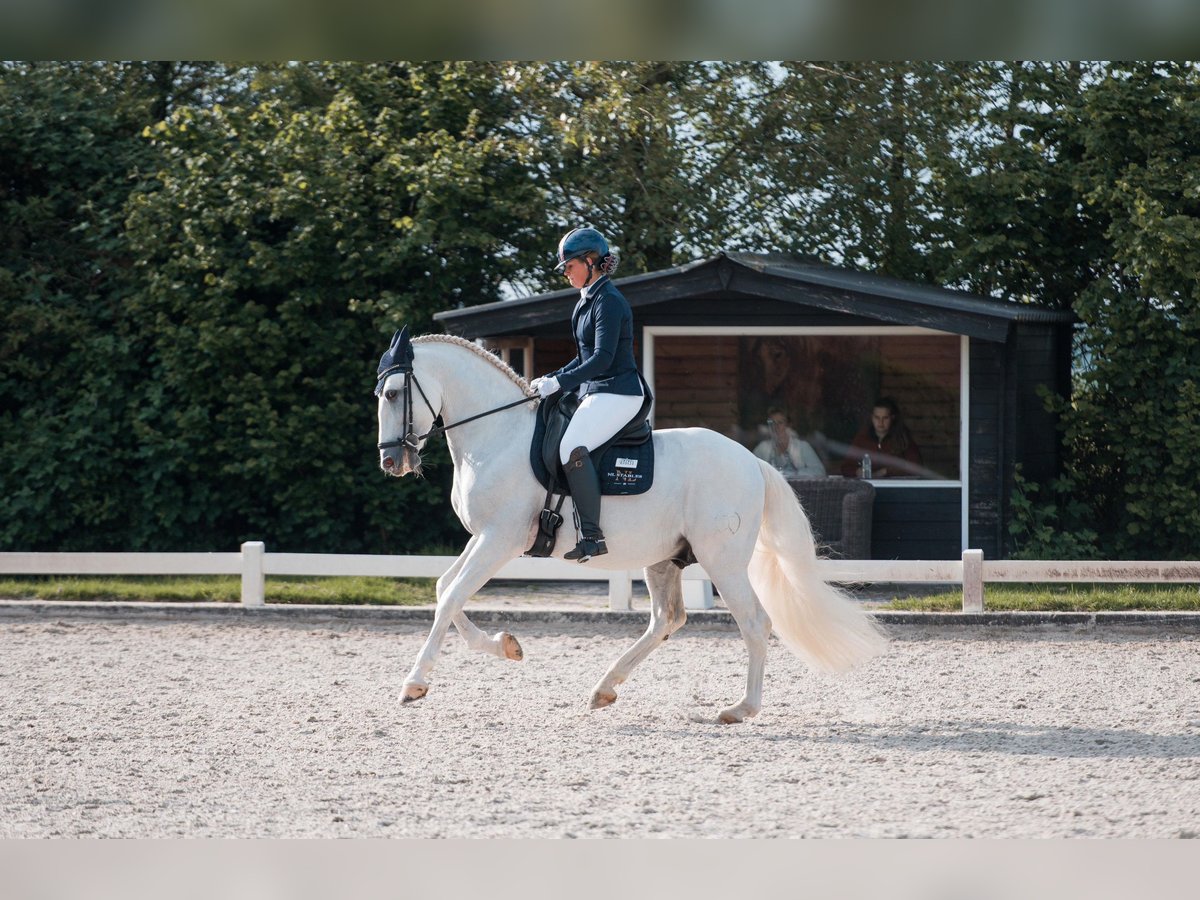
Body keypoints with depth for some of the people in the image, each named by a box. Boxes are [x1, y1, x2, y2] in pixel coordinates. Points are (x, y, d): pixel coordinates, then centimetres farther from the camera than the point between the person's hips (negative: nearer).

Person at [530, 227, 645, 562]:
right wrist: (551, 380, 13)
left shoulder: (608, 302, -15)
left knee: (572, 448, -29)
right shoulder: (588, 301, 16)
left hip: (617, 393, -11)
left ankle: (592, 535, -31)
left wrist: (559, 382, -22)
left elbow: (602, 359, -22)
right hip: (593, 393, 11)